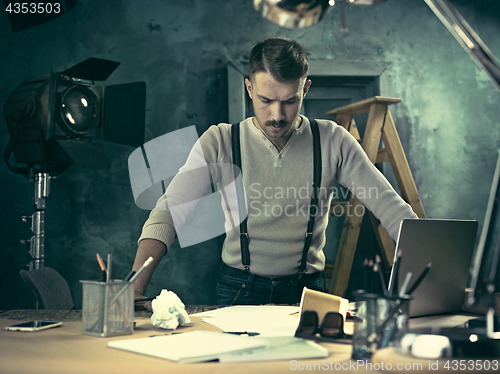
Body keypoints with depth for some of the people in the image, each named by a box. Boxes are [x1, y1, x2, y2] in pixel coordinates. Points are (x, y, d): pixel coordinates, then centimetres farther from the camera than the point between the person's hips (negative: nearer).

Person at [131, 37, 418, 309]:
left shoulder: (333, 142, -1)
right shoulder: (219, 142, -3)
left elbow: (392, 208, -2)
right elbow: (167, 215, -9)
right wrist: (134, 290, -23)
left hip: (306, 290, 1)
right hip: (238, 290, 0)